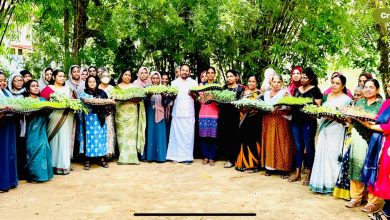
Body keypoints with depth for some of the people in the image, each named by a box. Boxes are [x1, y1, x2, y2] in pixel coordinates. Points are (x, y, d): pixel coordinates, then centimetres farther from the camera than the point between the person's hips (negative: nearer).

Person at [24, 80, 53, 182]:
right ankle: (35, 174, 1)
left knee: (43, 148, 2)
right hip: (33, 128, -4)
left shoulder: (42, 99, 16)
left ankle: (44, 172, 9)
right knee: (34, 149, -6)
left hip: (42, 128, 5)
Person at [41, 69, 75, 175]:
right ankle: (56, 165, -1)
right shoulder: (48, 89, 5)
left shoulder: (67, 89, 18)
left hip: (67, 118, 4)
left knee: (65, 139, 4)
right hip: (55, 118, -4)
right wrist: (51, 99, -18)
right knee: (56, 139, -6)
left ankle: (65, 164, 10)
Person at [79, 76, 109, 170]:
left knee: (101, 137, 1)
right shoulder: (84, 94, 7)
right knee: (89, 137, -4)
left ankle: (102, 159, 7)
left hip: (100, 118, 2)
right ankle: (87, 161, -1)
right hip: (89, 118, -2)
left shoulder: (102, 93, 12)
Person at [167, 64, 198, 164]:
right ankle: (175, 156, 5)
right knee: (176, 134, 0)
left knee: (188, 135, -4)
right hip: (177, 112, 1)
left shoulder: (193, 83, 10)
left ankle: (187, 156, 0)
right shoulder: (174, 82, 13)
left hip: (189, 113, -1)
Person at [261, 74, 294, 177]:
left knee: (282, 144, -5)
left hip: (281, 122, -4)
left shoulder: (285, 92, 1)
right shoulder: (267, 93, 15)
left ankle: (284, 169, -1)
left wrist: (279, 109, -26)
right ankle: (269, 167, 10)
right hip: (269, 122, 4)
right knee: (269, 143, 3)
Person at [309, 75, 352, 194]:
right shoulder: (326, 97, 15)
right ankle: (321, 183, 12)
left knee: (332, 156, -5)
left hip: (336, 131, -5)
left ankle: (332, 184, 4)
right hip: (324, 129, 5)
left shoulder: (346, 99, -1)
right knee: (321, 155, 4)